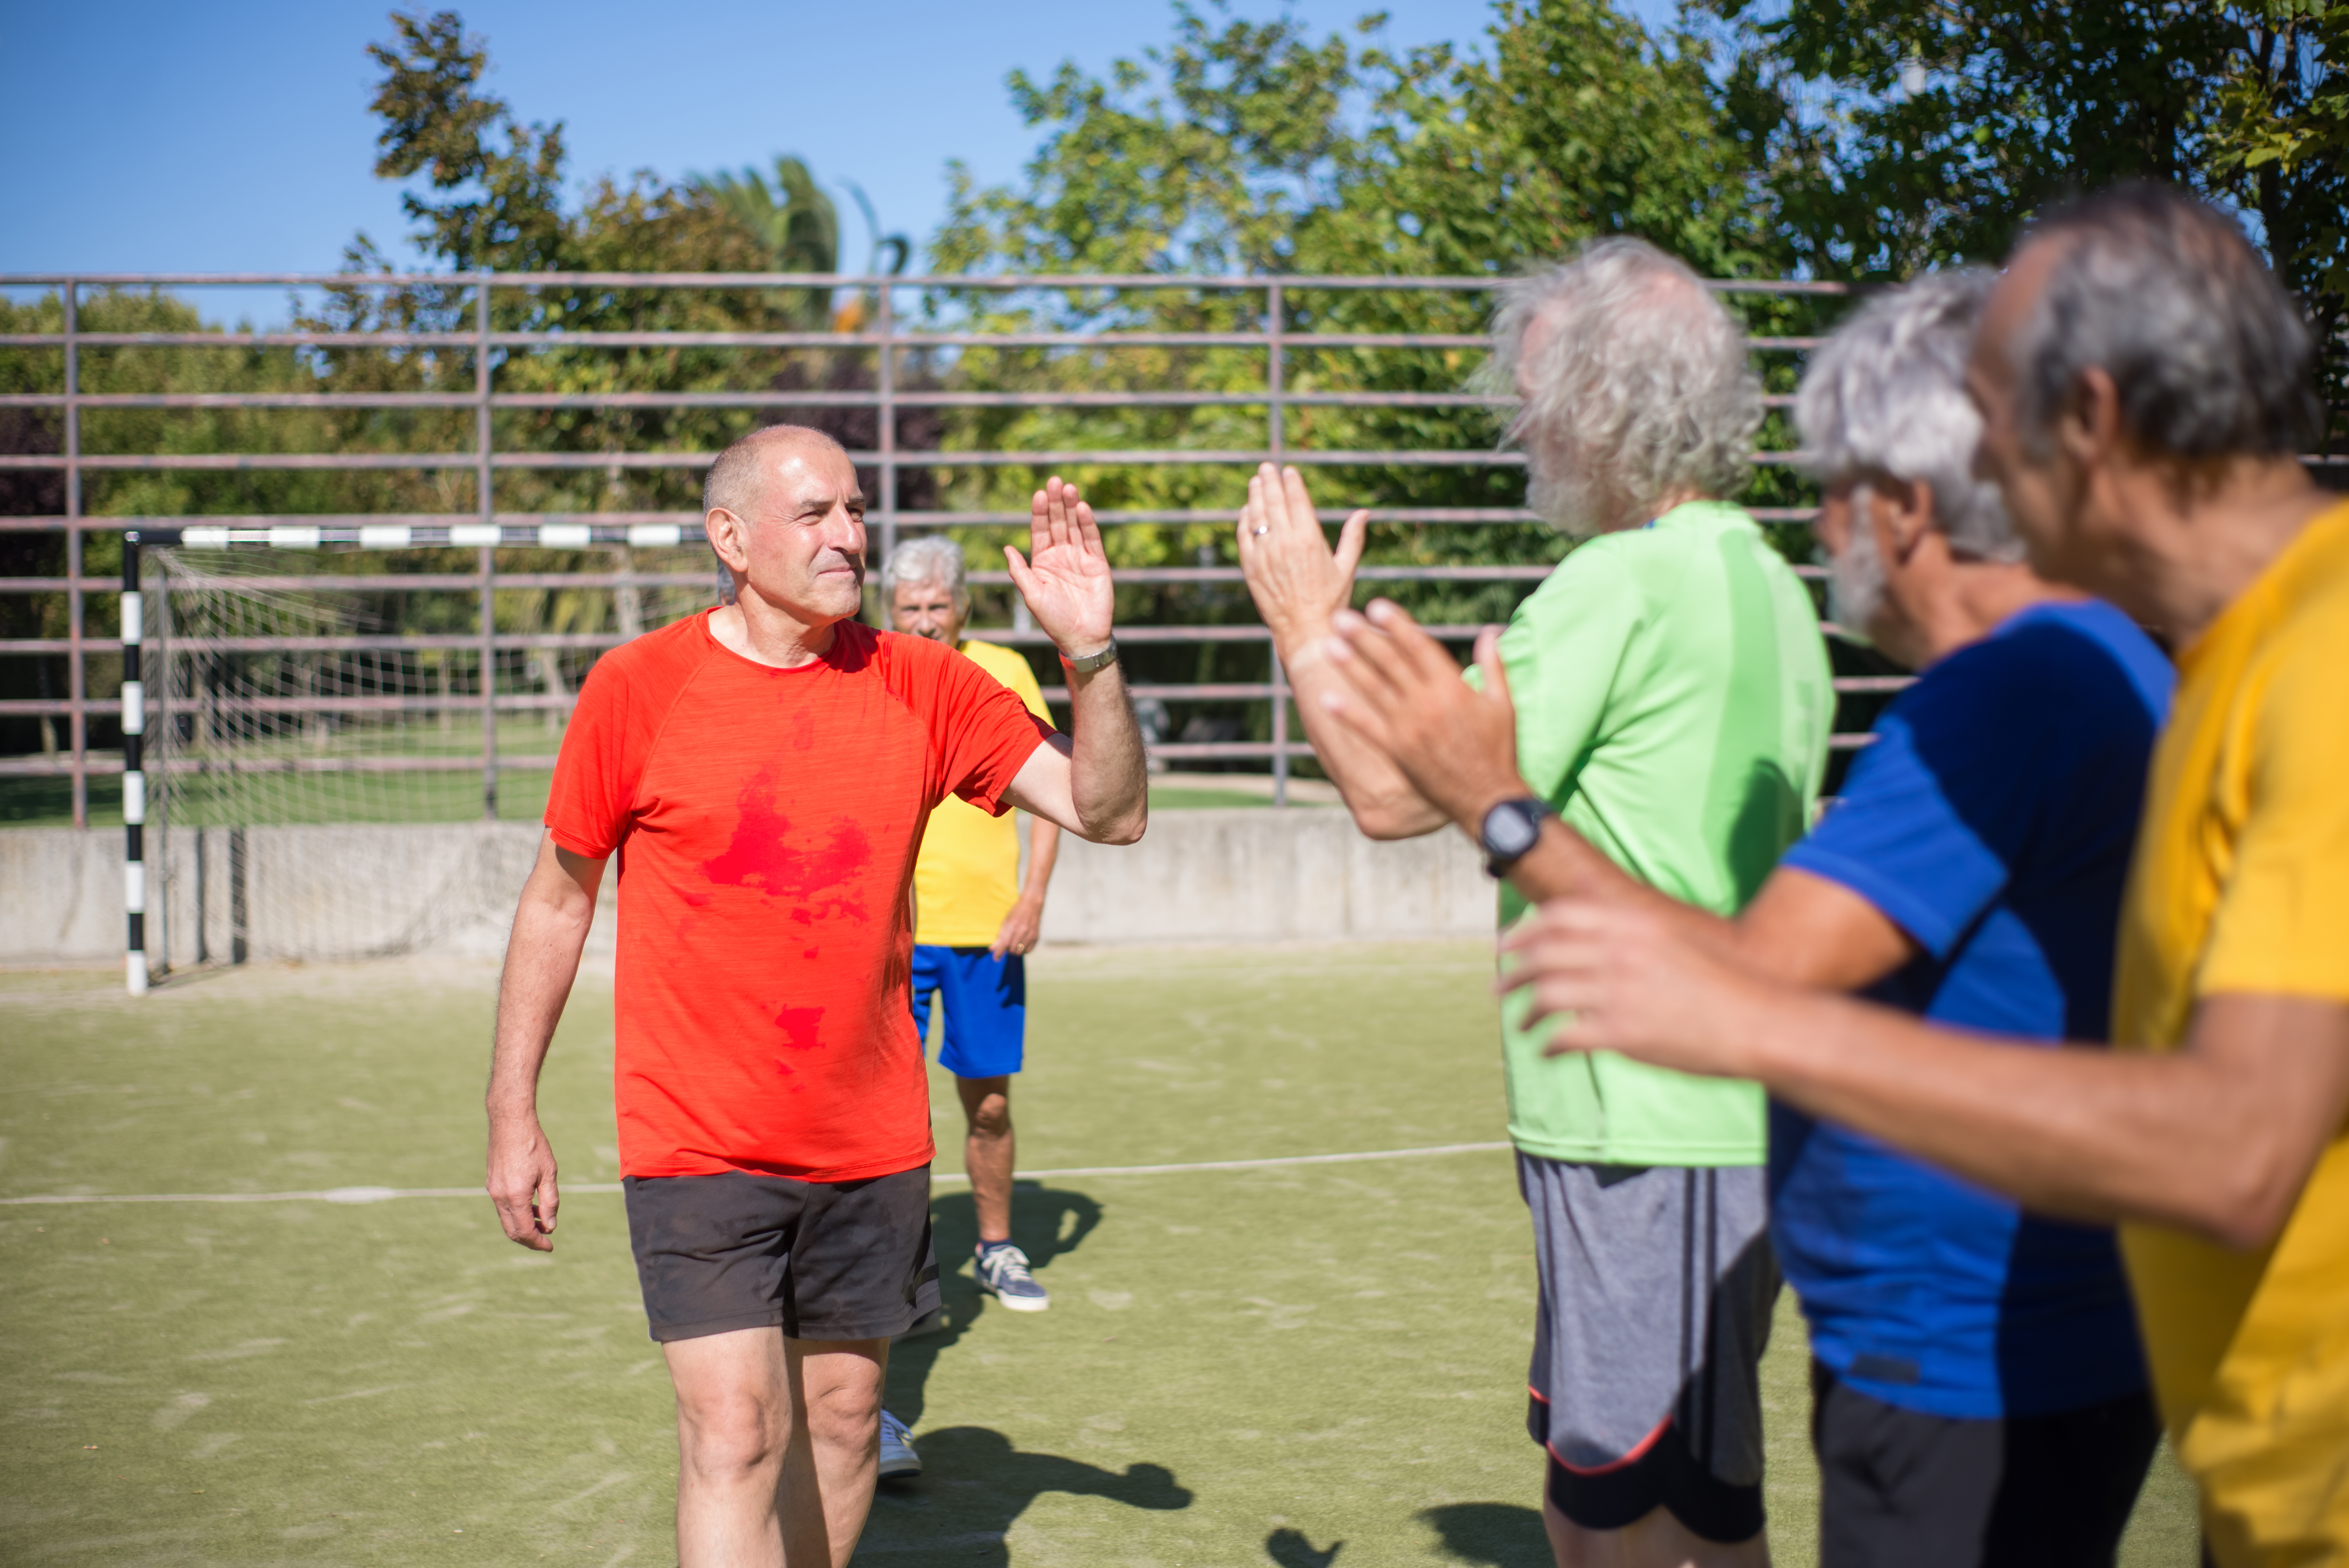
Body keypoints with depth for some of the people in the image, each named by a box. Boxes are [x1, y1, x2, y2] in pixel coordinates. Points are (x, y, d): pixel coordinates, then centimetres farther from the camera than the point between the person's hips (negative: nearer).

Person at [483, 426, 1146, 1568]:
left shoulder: (923, 683, 1)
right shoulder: (637, 688, -5)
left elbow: (1109, 813, -1)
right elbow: (558, 899, 3)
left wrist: (1090, 653, -16)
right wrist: (514, 1114, 2)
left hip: (871, 1144, 3)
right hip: (698, 1146, -3)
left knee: (841, 1415, 13)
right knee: (734, 1433, -10)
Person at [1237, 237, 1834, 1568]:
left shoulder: (1625, 583, -16)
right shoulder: (1768, 584, 14)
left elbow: (1395, 794, -15)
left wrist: (1312, 631, 0)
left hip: (1646, 1129, -10)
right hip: (1728, 1115, 10)